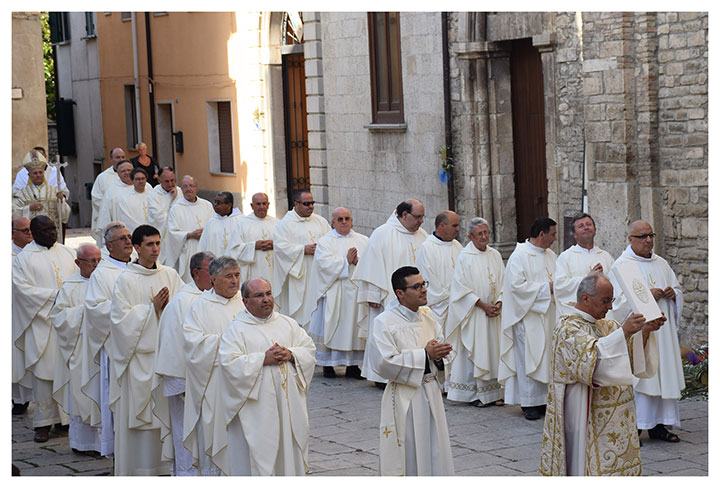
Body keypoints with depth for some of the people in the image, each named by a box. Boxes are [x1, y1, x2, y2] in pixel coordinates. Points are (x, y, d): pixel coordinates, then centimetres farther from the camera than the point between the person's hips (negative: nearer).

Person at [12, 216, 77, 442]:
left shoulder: (67, 252, 13)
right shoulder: (24, 258, -1)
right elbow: (23, 289, -9)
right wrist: (55, 295, -17)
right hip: (43, 324, -4)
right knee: (45, 372, -4)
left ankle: (72, 415, 11)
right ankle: (44, 422, 3)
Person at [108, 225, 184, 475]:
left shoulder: (170, 275, 9)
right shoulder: (126, 280, -4)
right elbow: (121, 317, -9)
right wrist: (152, 307, -13)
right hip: (138, 353, -4)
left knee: (166, 406, 4)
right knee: (138, 406, -2)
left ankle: (165, 461, 11)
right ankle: (137, 466, 5)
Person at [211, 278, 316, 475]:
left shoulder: (288, 324, 12)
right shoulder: (235, 330, -4)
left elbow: (309, 349, 10)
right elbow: (230, 363, -16)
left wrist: (290, 354, -10)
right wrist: (264, 359, -19)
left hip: (287, 405, 5)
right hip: (255, 410, -5)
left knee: (288, 450, 9)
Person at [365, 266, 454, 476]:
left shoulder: (427, 316, 8)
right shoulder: (385, 322, -12)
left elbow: (442, 350, 16)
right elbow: (384, 363, -21)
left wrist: (440, 354, -10)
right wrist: (425, 355, -20)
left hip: (431, 395, 6)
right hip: (403, 399, -6)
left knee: (434, 453, 10)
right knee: (407, 455, -1)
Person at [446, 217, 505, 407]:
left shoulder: (495, 255, 9)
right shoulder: (464, 257, -6)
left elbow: (503, 283, 10)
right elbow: (462, 288, -10)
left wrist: (498, 304, -6)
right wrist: (483, 305, -14)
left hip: (494, 313, 5)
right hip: (473, 313, -5)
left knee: (494, 349, 5)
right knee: (474, 350, -4)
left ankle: (493, 390, 11)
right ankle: (475, 393, 2)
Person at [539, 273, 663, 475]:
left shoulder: (606, 325, 15)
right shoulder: (568, 329, -12)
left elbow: (632, 355, 12)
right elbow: (590, 358, -29)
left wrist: (646, 331, -6)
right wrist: (623, 332, -33)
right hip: (587, 419, -8)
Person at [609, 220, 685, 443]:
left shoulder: (662, 264, 15)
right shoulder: (621, 265, -4)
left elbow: (677, 288, 21)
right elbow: (618, 300, -12)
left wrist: (673, 293, -2)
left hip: (662, 330, 6)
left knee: (662, 373, 5)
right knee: (636, 373, -9)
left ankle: (657, 425, 12)